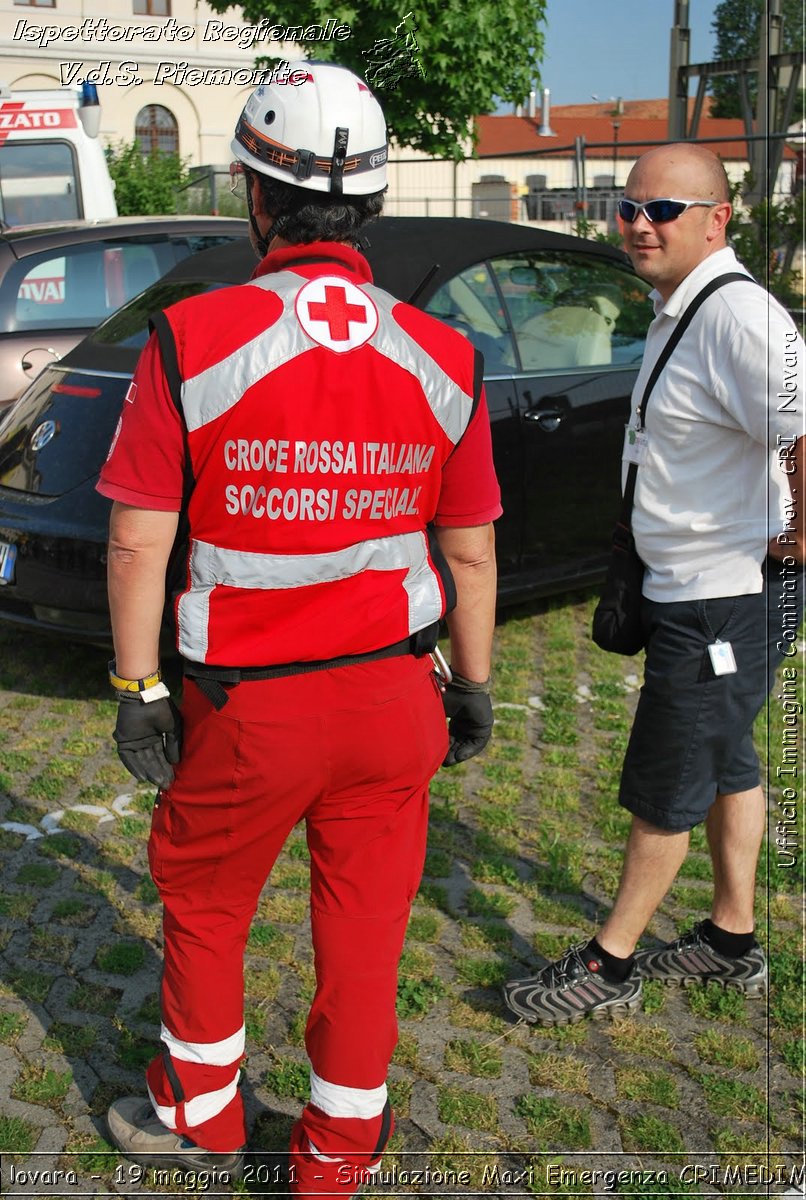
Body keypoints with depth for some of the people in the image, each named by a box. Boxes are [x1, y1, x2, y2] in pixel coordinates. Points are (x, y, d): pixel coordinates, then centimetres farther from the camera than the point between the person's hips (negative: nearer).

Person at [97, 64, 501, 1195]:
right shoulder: (443, 361, -4)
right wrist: (473, 686, 13)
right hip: (394, 700, 3)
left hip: (248, 708, -2)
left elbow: (138, 540, -11)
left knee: (202, 904, 22)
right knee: (365, 929, 16)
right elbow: (471, 554, 1)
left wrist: (137, 689, -1)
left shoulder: (190, 341, -13)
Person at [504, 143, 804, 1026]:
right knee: (724, 767, 19)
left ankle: (608, 966, 19)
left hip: (718, 604, -10)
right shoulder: (677, 308, 10)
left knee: (665, 791, 3)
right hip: (693, 590, 10)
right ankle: (732, 943, 36)